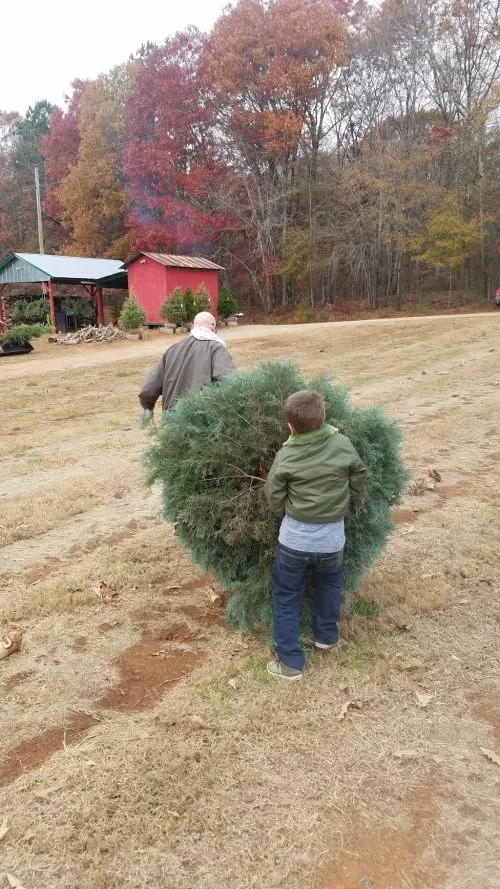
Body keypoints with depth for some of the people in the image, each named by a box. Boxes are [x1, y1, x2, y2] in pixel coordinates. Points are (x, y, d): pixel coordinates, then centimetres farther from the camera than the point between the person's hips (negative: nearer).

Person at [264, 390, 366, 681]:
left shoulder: (285, 456, -12)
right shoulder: (343, 445, -9)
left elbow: (274, 498, -4)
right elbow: (359, 483, 2)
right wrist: (349, 504, 20)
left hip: (294, 538, -2)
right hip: (332, 537, 2)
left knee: (286, 597, 14)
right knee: (330, 582, 31)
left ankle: (290, 662, 16)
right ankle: (327, 635, 42)